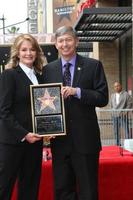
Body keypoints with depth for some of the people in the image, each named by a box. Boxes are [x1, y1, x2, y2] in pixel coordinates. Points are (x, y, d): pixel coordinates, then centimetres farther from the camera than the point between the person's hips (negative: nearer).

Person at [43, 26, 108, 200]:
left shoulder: (93, 66, 1)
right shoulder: (48, 69, 9)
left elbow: (103, 98, -5)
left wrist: (77, 91, -18)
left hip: (85, 138, -2)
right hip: (59, 139, 3)